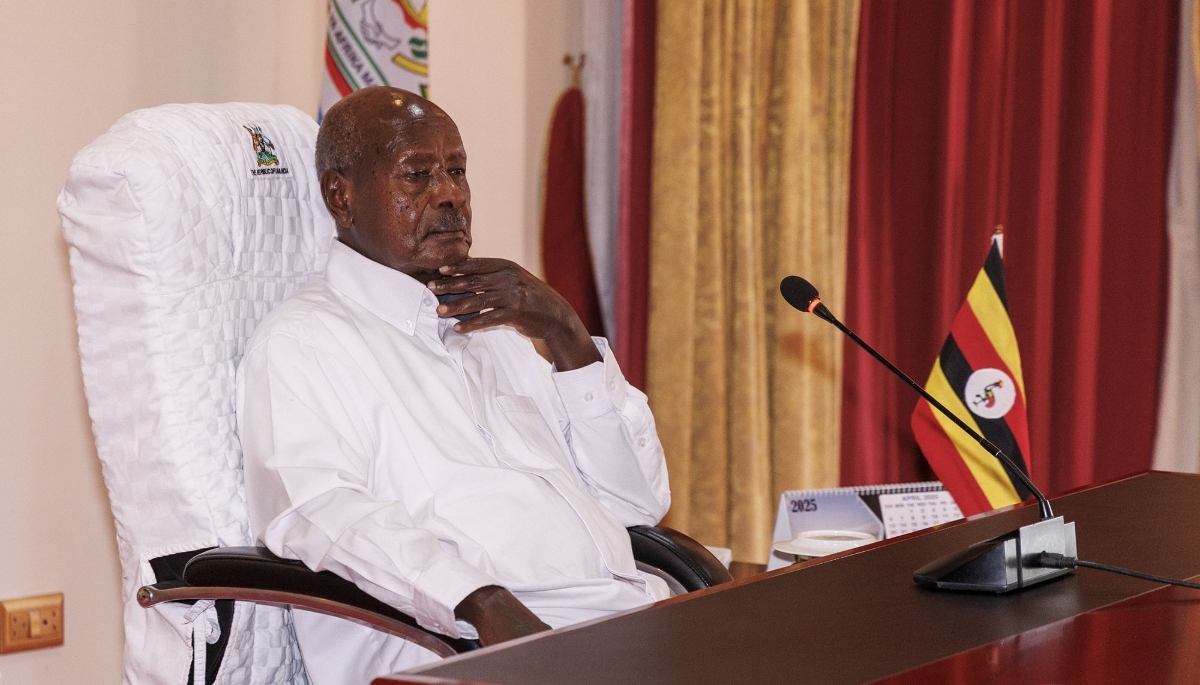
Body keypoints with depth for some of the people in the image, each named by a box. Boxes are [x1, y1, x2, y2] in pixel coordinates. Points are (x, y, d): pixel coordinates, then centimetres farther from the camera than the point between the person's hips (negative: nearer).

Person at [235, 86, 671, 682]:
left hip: (632, 611, 7)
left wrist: (567, 337, 9)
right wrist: (484, 604, -30)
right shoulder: (301, 340, 5)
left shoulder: (497, 328, 27)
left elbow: (639, 500, 22)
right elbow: (320, 510, -15)